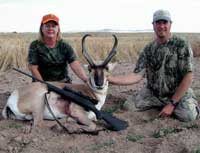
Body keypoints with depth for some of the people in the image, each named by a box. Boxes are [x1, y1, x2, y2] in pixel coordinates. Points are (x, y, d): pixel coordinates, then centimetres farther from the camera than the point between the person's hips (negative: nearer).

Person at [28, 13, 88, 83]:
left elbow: (75, 65, -12)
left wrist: (86, 79, -28)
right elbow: (33, 68, -5)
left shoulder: (65, 46, 1)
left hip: (64, 83, 1)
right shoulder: (35, 46, -1)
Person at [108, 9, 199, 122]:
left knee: (188, 115, -28)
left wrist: (172, 104, -20)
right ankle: (162, 106, 13)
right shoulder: (148, 49, -2)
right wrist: (110, 79, -25)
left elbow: (188, 77, -17)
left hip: (179, 93, -4)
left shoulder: (182, 45, -14)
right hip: (152, 93, 4)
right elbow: (137, 76, -10)